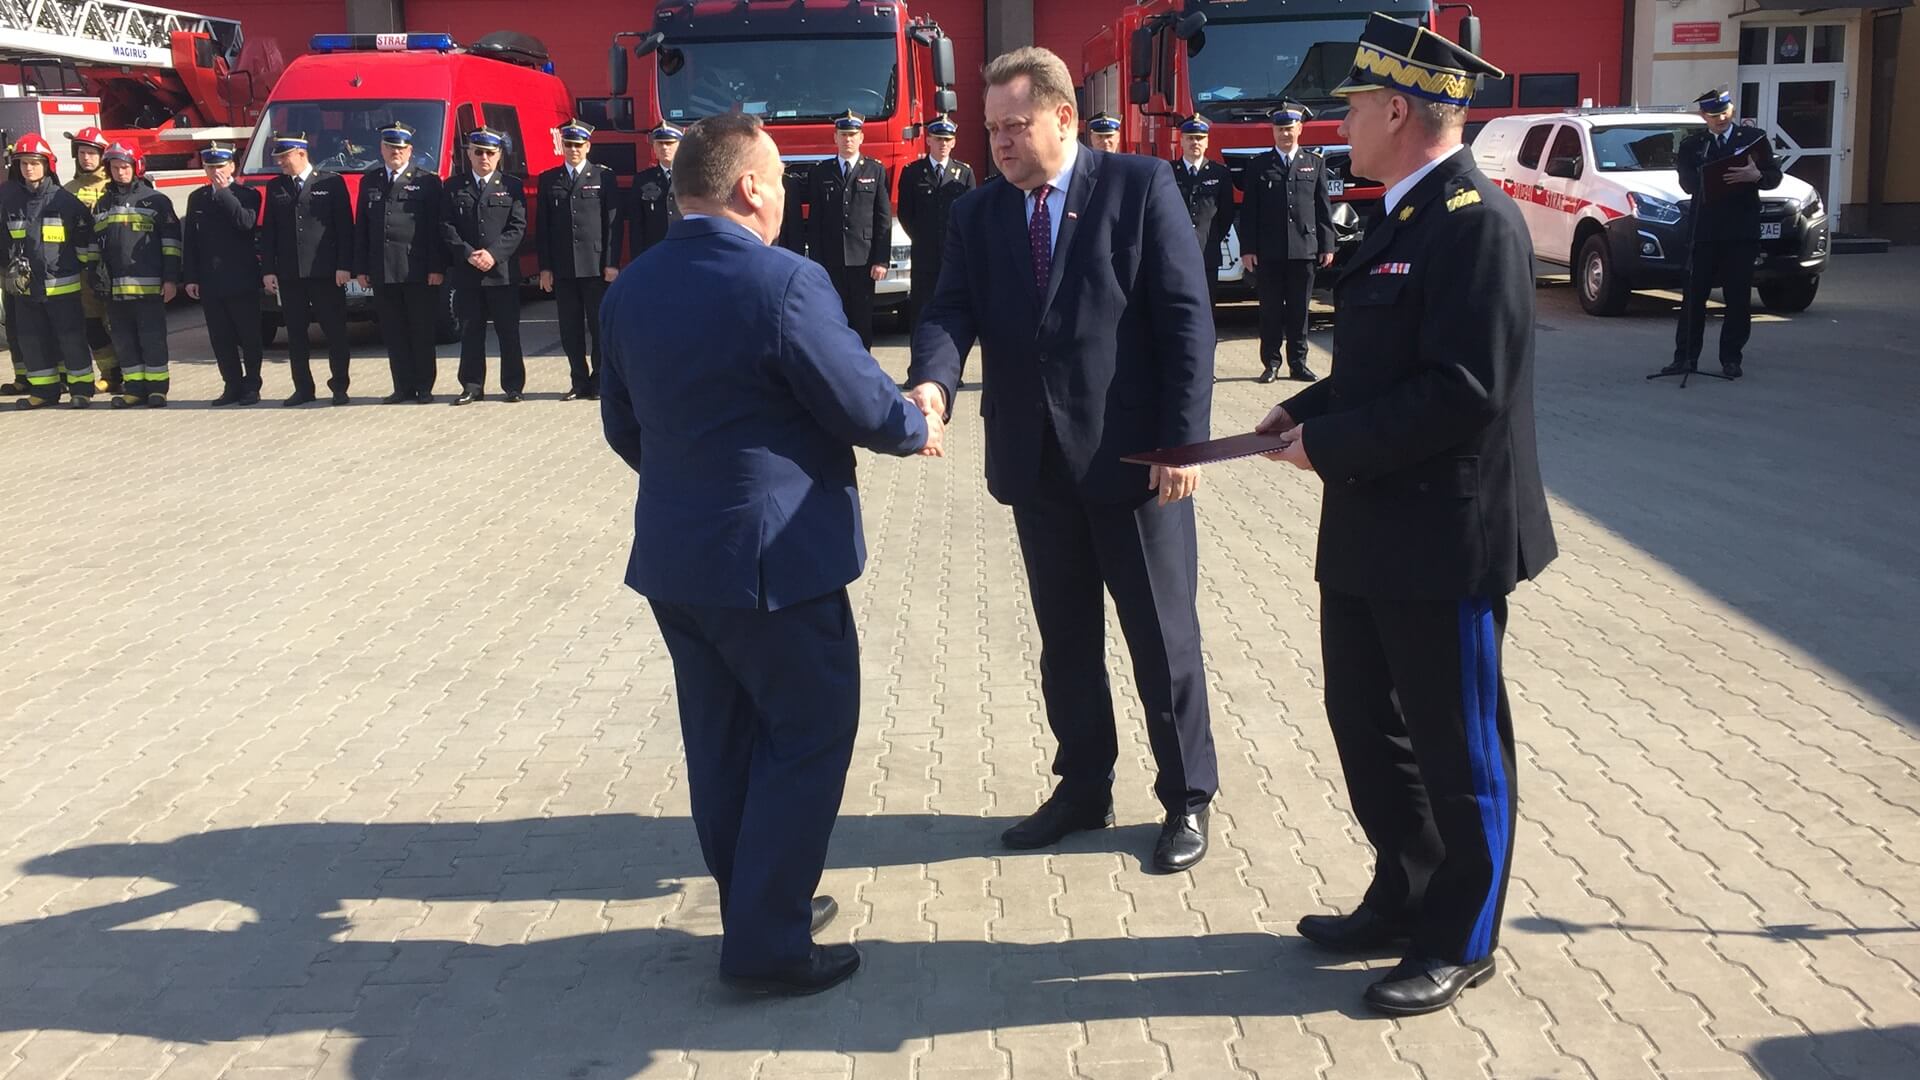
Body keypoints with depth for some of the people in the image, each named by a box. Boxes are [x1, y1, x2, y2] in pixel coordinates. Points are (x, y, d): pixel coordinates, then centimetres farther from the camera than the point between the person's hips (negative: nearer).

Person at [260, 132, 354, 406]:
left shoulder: (332, 182, 1)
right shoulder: (275, 187, 12)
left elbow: (345, 227, -2)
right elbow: (268, 231, 11)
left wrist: (344, 266, -9)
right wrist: (268, 270, 4)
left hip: (325, 272, -4)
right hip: (288, 274, 4)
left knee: (335, 331, 0)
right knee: (295, 334, 5)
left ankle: (339, 386, 9)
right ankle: (303, 388, 12)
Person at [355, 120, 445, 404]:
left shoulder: (427, 181, 2)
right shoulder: (369, 181, 15)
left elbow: (436, 228, -3)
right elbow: (361, 228, 14)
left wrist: (437, 268, -10)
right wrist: (361, 268, 7)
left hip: (418, 271, -4)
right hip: (382, 271, 4)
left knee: (422, 332, 1)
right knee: (393, 333, 6)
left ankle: (424, 388, 8)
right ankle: (404, 388, 12)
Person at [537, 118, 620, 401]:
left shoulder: (604, 177, 3)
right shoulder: (548, 180, 10)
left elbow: (613, 223, -1)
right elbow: (542, 226, 9)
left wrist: (612, 263, -8)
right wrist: (545, 267, 2)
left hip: (596, 266, -3)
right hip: (562, 268, 3)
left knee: (600, 327, 1)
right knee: (570, 330, 5)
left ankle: (600, 383, 10)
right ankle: (580, 383, 13)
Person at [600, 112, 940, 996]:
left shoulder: (629, 289, 3)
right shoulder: (785, 282, -19)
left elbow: (622, 425, 12)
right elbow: (863, 404, -14)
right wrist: (917, 429, 7)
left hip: (673, 554, 8)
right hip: (774, 555, -7)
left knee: (724, 739, 18)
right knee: (808, 737, 5)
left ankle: (754, 903, 32)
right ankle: (768, 945, 9)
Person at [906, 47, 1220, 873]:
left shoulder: (1141, 186, -5)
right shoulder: (977, 214, 7)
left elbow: (1186, 317, -9)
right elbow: (952, 311, -5)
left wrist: (1185, 439, -14)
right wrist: (933, 380, -27)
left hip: (1132, 455, -4)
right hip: (1036, 461, 4)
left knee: (1161, 634, 7)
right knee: (1065, 638, 15)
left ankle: (1188, 797, 23)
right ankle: (1083, 788, 31)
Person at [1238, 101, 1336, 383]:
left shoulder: (1315, 163, 11)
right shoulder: (1259, 165, 6)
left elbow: (1323, 208, 9)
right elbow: (1248, 210, 3)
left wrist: (1327, 245, 3)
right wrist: (1247, 248, -4)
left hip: (1304, 249, 1)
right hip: (1268, 252, -1)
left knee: (1299, 309, 5)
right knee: (1270, 310, 3)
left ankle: (1298, 362, 11)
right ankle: (1271, 363, 9)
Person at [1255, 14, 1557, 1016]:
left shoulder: (1476, 220, -18)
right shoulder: (1405, 216, 13)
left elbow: (1463, 390, -26)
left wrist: (1329, 444, -18)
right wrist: (1307, 408, 3)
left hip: (1442, 535, -10)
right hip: (1370, 528, 10)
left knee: (1456, 747, 6)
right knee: (1366, 724, 19)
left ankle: (1460, 942, 22)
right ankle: (1404, 897, 36)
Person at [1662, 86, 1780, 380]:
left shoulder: (1753, 138, 7)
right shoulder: (1691, 145, 10)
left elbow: (1774, 176, 4)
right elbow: (1689, 186, 1)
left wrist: (1755, 175, -17)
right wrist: (1682, 163, -18)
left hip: (1742, 232, -1)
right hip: (1704, 231, 1)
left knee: (1738, 299, 3)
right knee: (1694, 296, 1)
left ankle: (1731, 359, 9)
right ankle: (1686, 356, 6)